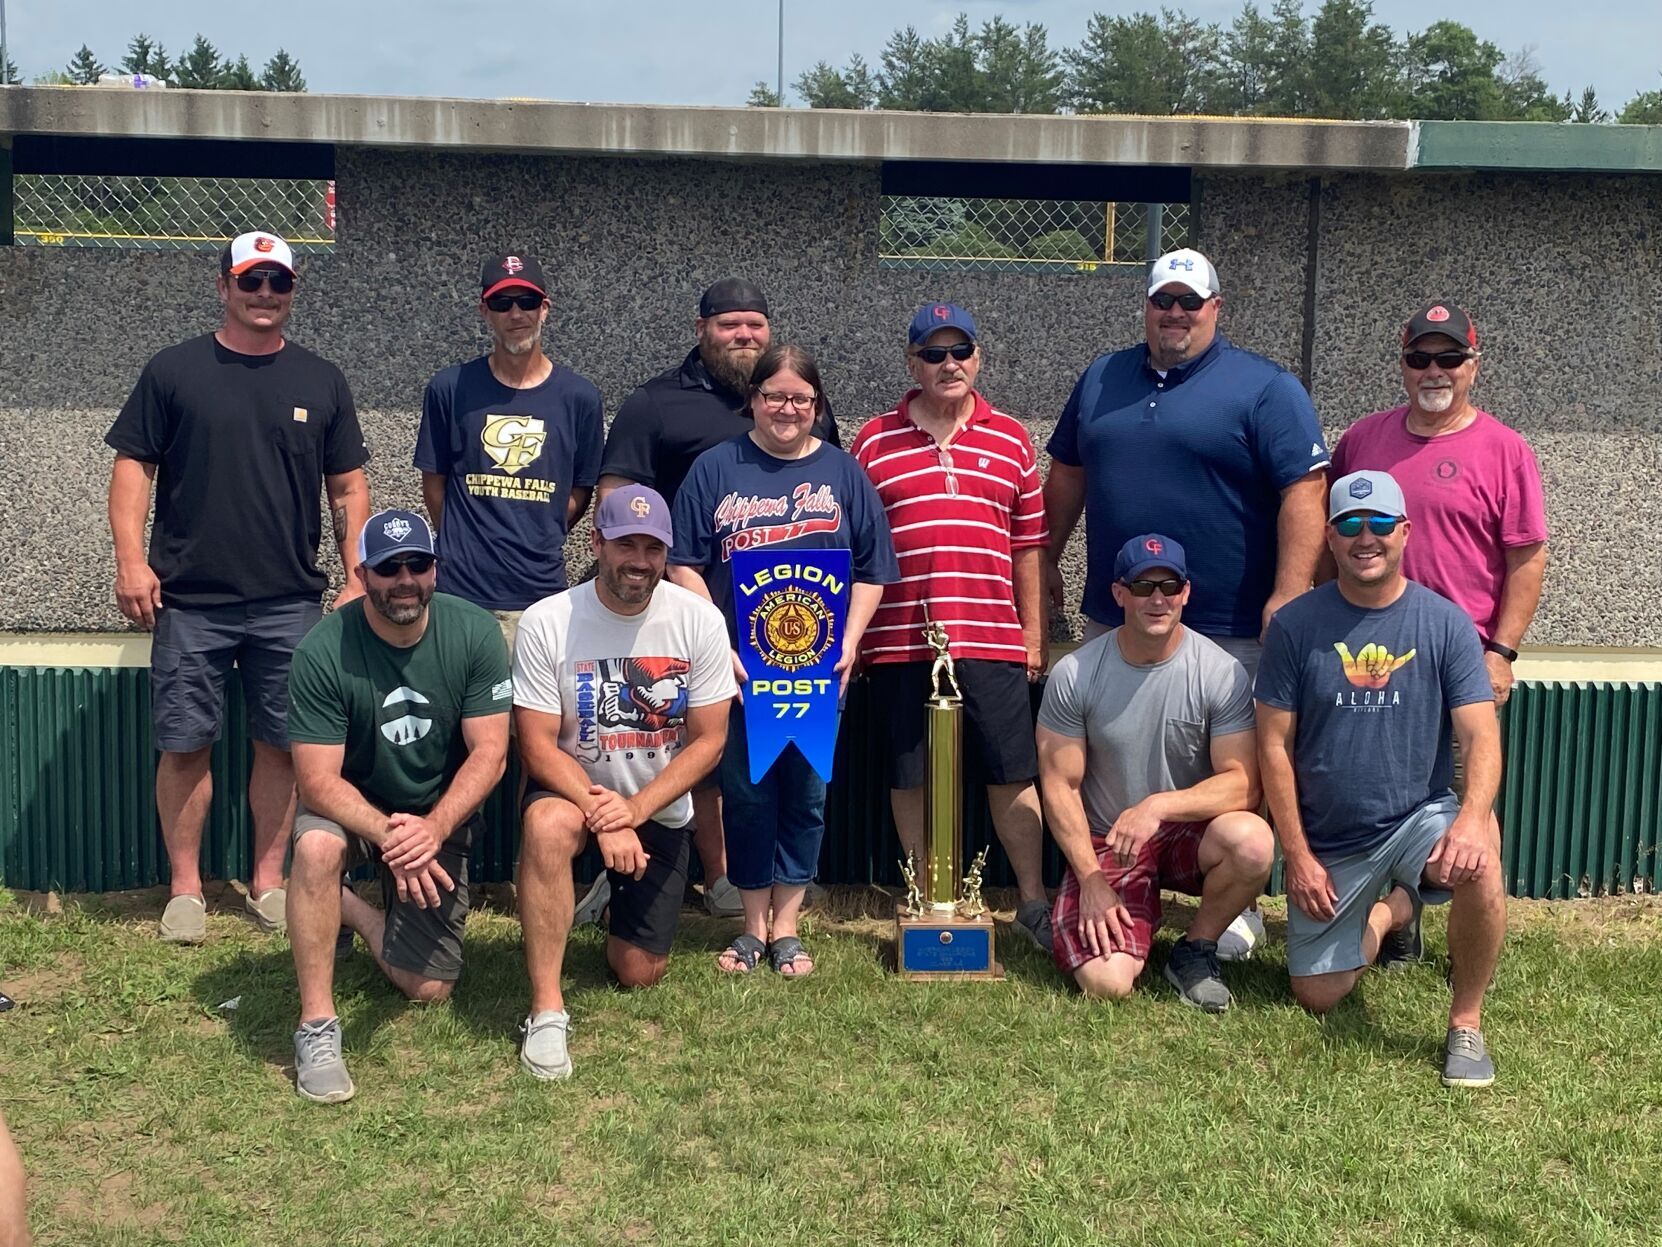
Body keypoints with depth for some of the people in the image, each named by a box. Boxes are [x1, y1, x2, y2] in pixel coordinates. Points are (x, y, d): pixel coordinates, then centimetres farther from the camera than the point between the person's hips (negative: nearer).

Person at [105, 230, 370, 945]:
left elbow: (348, 488, 11)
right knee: (185, 745, 1)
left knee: (282, 745, 5)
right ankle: (185, 889, 13)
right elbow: (133, 465, 3)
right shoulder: (174, 371, 5)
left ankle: (268, 884, 17)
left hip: (292, 603, 2)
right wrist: (132, 560, -7)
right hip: (190, 601, -1)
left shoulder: (321, 382, 10)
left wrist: (355, 577, 5)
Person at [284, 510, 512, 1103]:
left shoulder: (475, 633, -18)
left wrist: (433, 828, -36)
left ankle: (353, 909, 27)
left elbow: (489, 753, -19)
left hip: (439, 816, 2)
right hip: (352, 806, -2)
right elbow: (318, 781, -24)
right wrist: (386, 836, -41)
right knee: (316, 847, -38)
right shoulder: (323, 651, -22)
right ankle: (316, 1027, -24)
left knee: (429, 988, -3)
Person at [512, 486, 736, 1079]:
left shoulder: (698, 620, -12)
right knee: (547, 825, -38)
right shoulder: (547, 622, -16)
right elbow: (538, 745, -15)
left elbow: (708, 741, -10)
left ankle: (618, 896, 38)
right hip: (574, 788, -2)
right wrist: (602, 814, -29)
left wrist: (633, 810, -23)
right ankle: (547, 1009, -27)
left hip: (660, 811, 2)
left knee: (639, 973, 1)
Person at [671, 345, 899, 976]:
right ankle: (753, 926, 19)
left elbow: (871, 571, 7)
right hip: (738, 667, -1)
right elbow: (686, 564, 0)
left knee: (806, 797, 6)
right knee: (746, 795, 6)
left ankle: (786, 927, 19)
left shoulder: (844, 473, 7)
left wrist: (848, 646, -6)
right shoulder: (716, 468, 3)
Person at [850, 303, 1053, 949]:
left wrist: (1033, 632, 8)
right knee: (909, 774, 8)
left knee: (1012, 773, 3)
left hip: (992, 638, 0)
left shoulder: (1010, 440, 9)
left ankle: (1033, 901, 15)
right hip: (899, 642, 0)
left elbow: (1029, 544, 11)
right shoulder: (874, 441, 5)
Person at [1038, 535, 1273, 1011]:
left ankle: (1195, 950, -4)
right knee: (1106, 982, -22)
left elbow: (1242, 782, -16)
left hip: (1190, 830, 1)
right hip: (1106, 844, 0)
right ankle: (1140, 914, 16)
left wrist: (1158, 806, -31)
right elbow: (1060, 786, -5)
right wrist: (1092, 882, -12)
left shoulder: (1221, 672, -12)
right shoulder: (1074, 675, -9)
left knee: (1253, 843, -35)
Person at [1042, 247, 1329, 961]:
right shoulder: (1102, 379, 12)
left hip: (1228, 630, -5)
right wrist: (1046, 562, 20)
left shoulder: (1266, 390, -5)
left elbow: (1303, 493, -13)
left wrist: (1288, 595, -21)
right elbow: (1067, 472, 21)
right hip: (1111, 620, 5)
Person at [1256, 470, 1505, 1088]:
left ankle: (1466, 1023, -12)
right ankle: (1394, 912, 36)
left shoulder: (1446, 623, -6)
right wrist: (1298, 855, -7)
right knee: (1318, 997, 4)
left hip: (1419, 817, -1)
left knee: (1478, 862, -35)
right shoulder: (1294, 625, -6)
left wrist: (1471, 818, -32)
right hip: (1327, 844, 1)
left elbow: (1482, 738, -12)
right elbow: (1275, 747, -3)